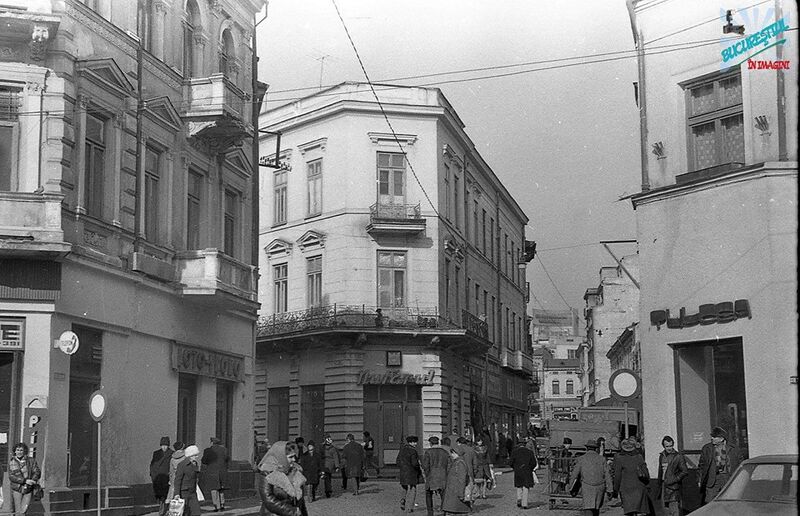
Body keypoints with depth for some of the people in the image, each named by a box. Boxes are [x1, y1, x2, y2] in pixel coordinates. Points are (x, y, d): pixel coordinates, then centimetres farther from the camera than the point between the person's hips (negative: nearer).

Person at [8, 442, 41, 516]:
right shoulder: (11, 462, 1)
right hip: (17, 489, 0)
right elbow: (11, 476, -6)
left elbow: (37, 472, -2)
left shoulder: (31, 461, 1)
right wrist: (25, 481, -17)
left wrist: (32, 481, -22)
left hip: (28, 490, 0)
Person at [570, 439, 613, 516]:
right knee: (596, 508, 20)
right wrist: (609, 490, 2)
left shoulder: (581, 459, 4)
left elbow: (574, 474, 3)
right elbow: (607, 475, 3)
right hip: (600, 487, 3)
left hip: (587, 487, -3)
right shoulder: (602, 459, 8)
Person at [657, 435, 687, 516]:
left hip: (674, 486, -6)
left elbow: (685, 472, -9)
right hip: (664, 486, 6)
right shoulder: (661, 456, 13)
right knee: (666, 509, 9)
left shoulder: (678, 456, -6)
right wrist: (659, 485, 18)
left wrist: (674, 480, -15)